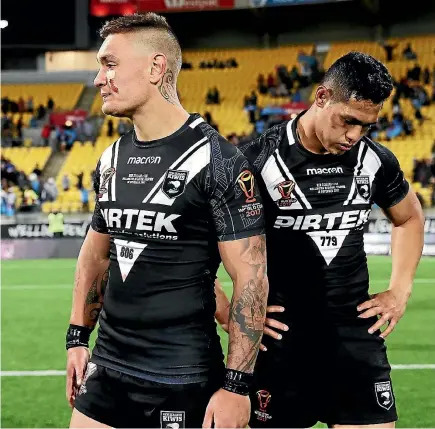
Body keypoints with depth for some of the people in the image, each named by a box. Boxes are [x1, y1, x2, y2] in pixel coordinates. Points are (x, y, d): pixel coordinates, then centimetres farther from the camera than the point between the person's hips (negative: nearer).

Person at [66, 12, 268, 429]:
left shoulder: (216, 160, -13)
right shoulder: (111, 160, 8)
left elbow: (250, 276, -14)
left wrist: (236, 385, -17)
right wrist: (77, 337, 15)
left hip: (183, 381, -6)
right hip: (107, 369, 6)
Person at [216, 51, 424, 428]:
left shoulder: (376, 160, 2)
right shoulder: (258, 160, -11)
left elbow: (410, 218, 23)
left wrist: (400, 291, 12)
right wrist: (229, 314, -9)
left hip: (356, 333, 4)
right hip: (279, 339, -3)